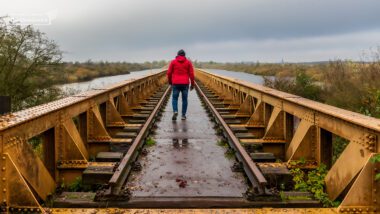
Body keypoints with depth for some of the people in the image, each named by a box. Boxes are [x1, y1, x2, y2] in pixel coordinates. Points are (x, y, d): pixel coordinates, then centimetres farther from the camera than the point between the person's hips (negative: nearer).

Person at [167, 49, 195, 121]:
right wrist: (192, 84, 7)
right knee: (184, 99, 9)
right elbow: (191, 74, 0)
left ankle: (175, 111, -13)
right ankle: (183, 115, 8)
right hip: (185, 84, 0)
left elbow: (169, 73, 3)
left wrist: (170, 82, 18)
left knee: (175, 98, 10)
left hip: (176, 83, 0)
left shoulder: (173, 62, 5)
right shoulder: (188, 62, 5)